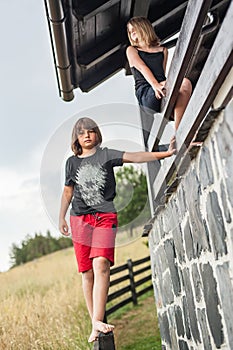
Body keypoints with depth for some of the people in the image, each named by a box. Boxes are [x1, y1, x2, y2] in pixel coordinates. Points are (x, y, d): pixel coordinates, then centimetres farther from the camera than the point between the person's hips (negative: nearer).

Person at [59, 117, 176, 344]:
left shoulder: (106, 155, 8)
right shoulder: (72, 162, 16)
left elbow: (133, 157, -5)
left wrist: (165, 153, -18)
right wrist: (61, 217, 15)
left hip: (105, 216, -2)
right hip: (79, 218, 3)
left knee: (101, 264, -21)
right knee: (87, 272, 0)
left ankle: (98, 321, -28)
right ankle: (95, 324, 6)